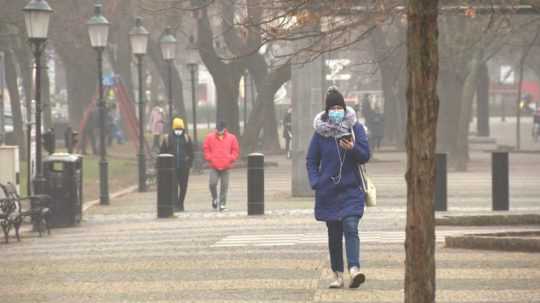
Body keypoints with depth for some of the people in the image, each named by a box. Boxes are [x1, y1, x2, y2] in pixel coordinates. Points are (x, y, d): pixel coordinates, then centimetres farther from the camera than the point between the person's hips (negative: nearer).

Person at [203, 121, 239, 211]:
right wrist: (209, 158, -2)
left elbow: (236, 150, 9)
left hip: (225, 167, 1)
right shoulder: (210, 137, 4)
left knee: (224, 186, -1)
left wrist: (230, 159, -3)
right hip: (214, 167, -1)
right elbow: (206, 149, 9)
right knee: (212, 183, -13)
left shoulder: (231, 138, 4)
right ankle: (214, 198, 14)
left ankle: (222, 204, 6)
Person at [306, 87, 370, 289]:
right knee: (334, 235, 8)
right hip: (328, 192, 2)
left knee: (350, 228, -17)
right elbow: (311, 160, 7)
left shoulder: (356, 128, -1)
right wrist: (315, 183, -7)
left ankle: (354, 269, -28)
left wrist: (352, 148, -22)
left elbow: (365, 156, -2)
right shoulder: (320, 131, 2)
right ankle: (338, 274, 15)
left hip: (351, 191, -2)